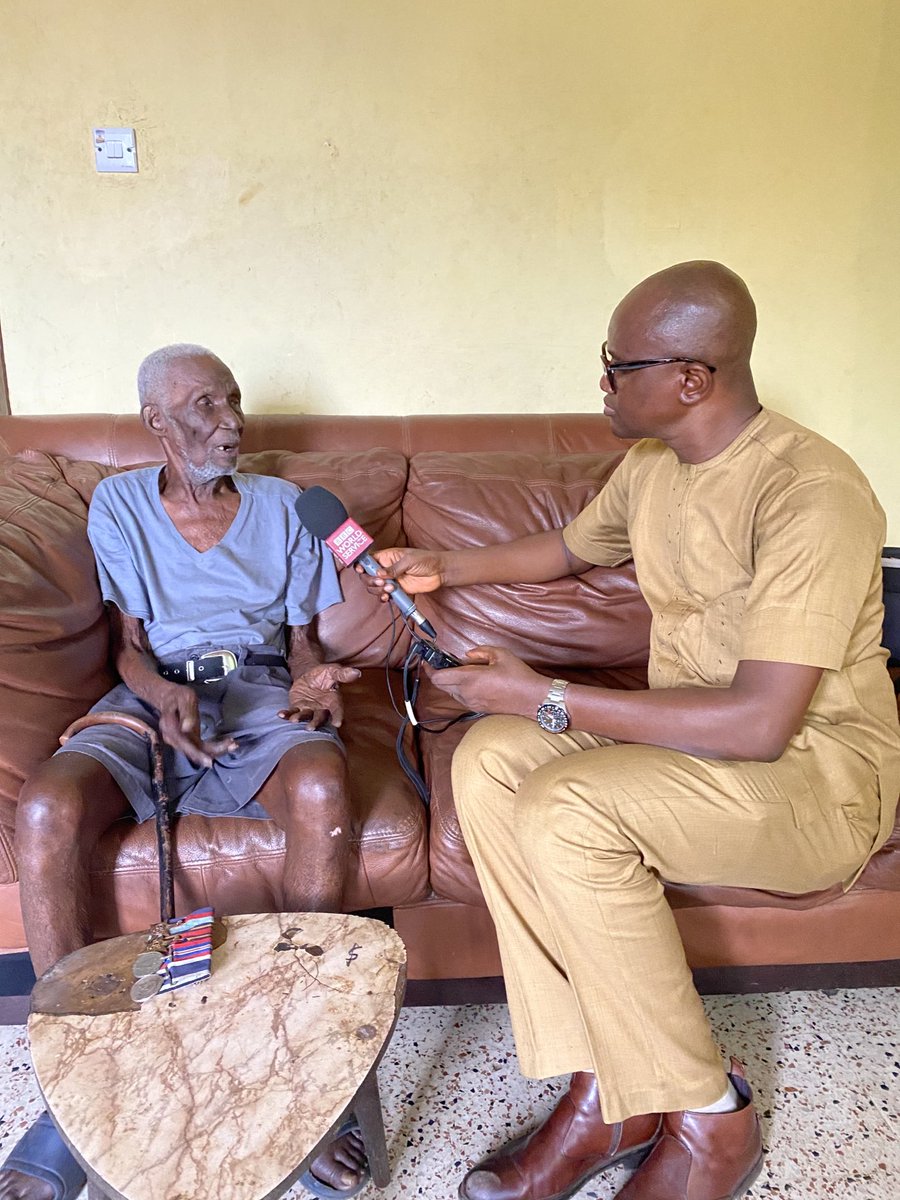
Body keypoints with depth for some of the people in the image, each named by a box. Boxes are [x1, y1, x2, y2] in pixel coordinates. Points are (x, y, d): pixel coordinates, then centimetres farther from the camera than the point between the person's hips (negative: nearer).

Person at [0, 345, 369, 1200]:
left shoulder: (280, 505, 16)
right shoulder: (119, 503, 14)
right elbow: (128, 645, 8)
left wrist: (310, 679, -11)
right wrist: (166, 694, -15)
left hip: (260, 691, 0)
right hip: (151, 696, 1)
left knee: (319, 788, -35)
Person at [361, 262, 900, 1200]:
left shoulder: (812, 494, -24)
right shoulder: (652, 465, 4)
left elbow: (760, 723, -30)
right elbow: (570, 549, 24)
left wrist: (546, 699, -27)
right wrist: (443, 567, 17)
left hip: (820, 773, -8)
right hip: (689, 739, 8)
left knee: (564, 812, -31)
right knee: (486, 761, -14)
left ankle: (704, 1118, -6)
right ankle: (602, 1092, -7)